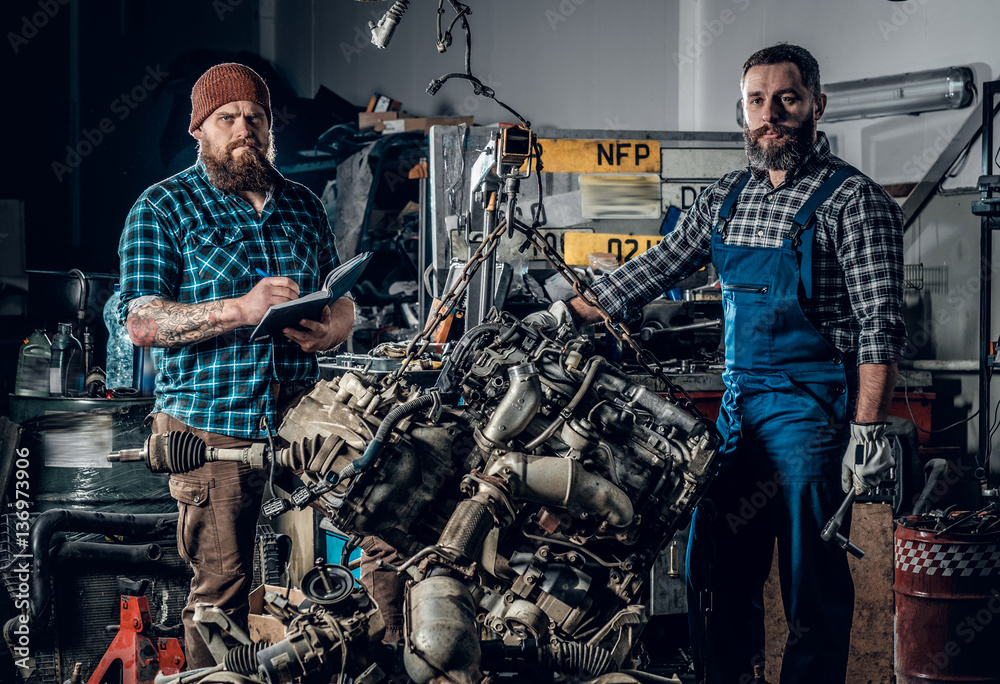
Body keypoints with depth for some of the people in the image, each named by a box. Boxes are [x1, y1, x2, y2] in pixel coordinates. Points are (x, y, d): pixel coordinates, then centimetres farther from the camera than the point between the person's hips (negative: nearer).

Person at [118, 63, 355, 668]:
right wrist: (242, 309, -20)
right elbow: (142, 322, -8)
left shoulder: (304, 206, 17)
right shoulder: (162, 209, 3)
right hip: (211, 426, -4)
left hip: (300, 417, 4)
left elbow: (342, 302, 20)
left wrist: (328, 330, -6)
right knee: (220, 585, -3)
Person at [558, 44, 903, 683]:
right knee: (714, 571, 9)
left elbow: (879, 326, -12)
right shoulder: (728, 197, 13)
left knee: (812, 583, -4)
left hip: (812, 407, -6)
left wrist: (867, 431, -18)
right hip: (739, 405, 7)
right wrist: (566, 315, 16)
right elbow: (657, 268, 20)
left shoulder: (856, 200, -7)